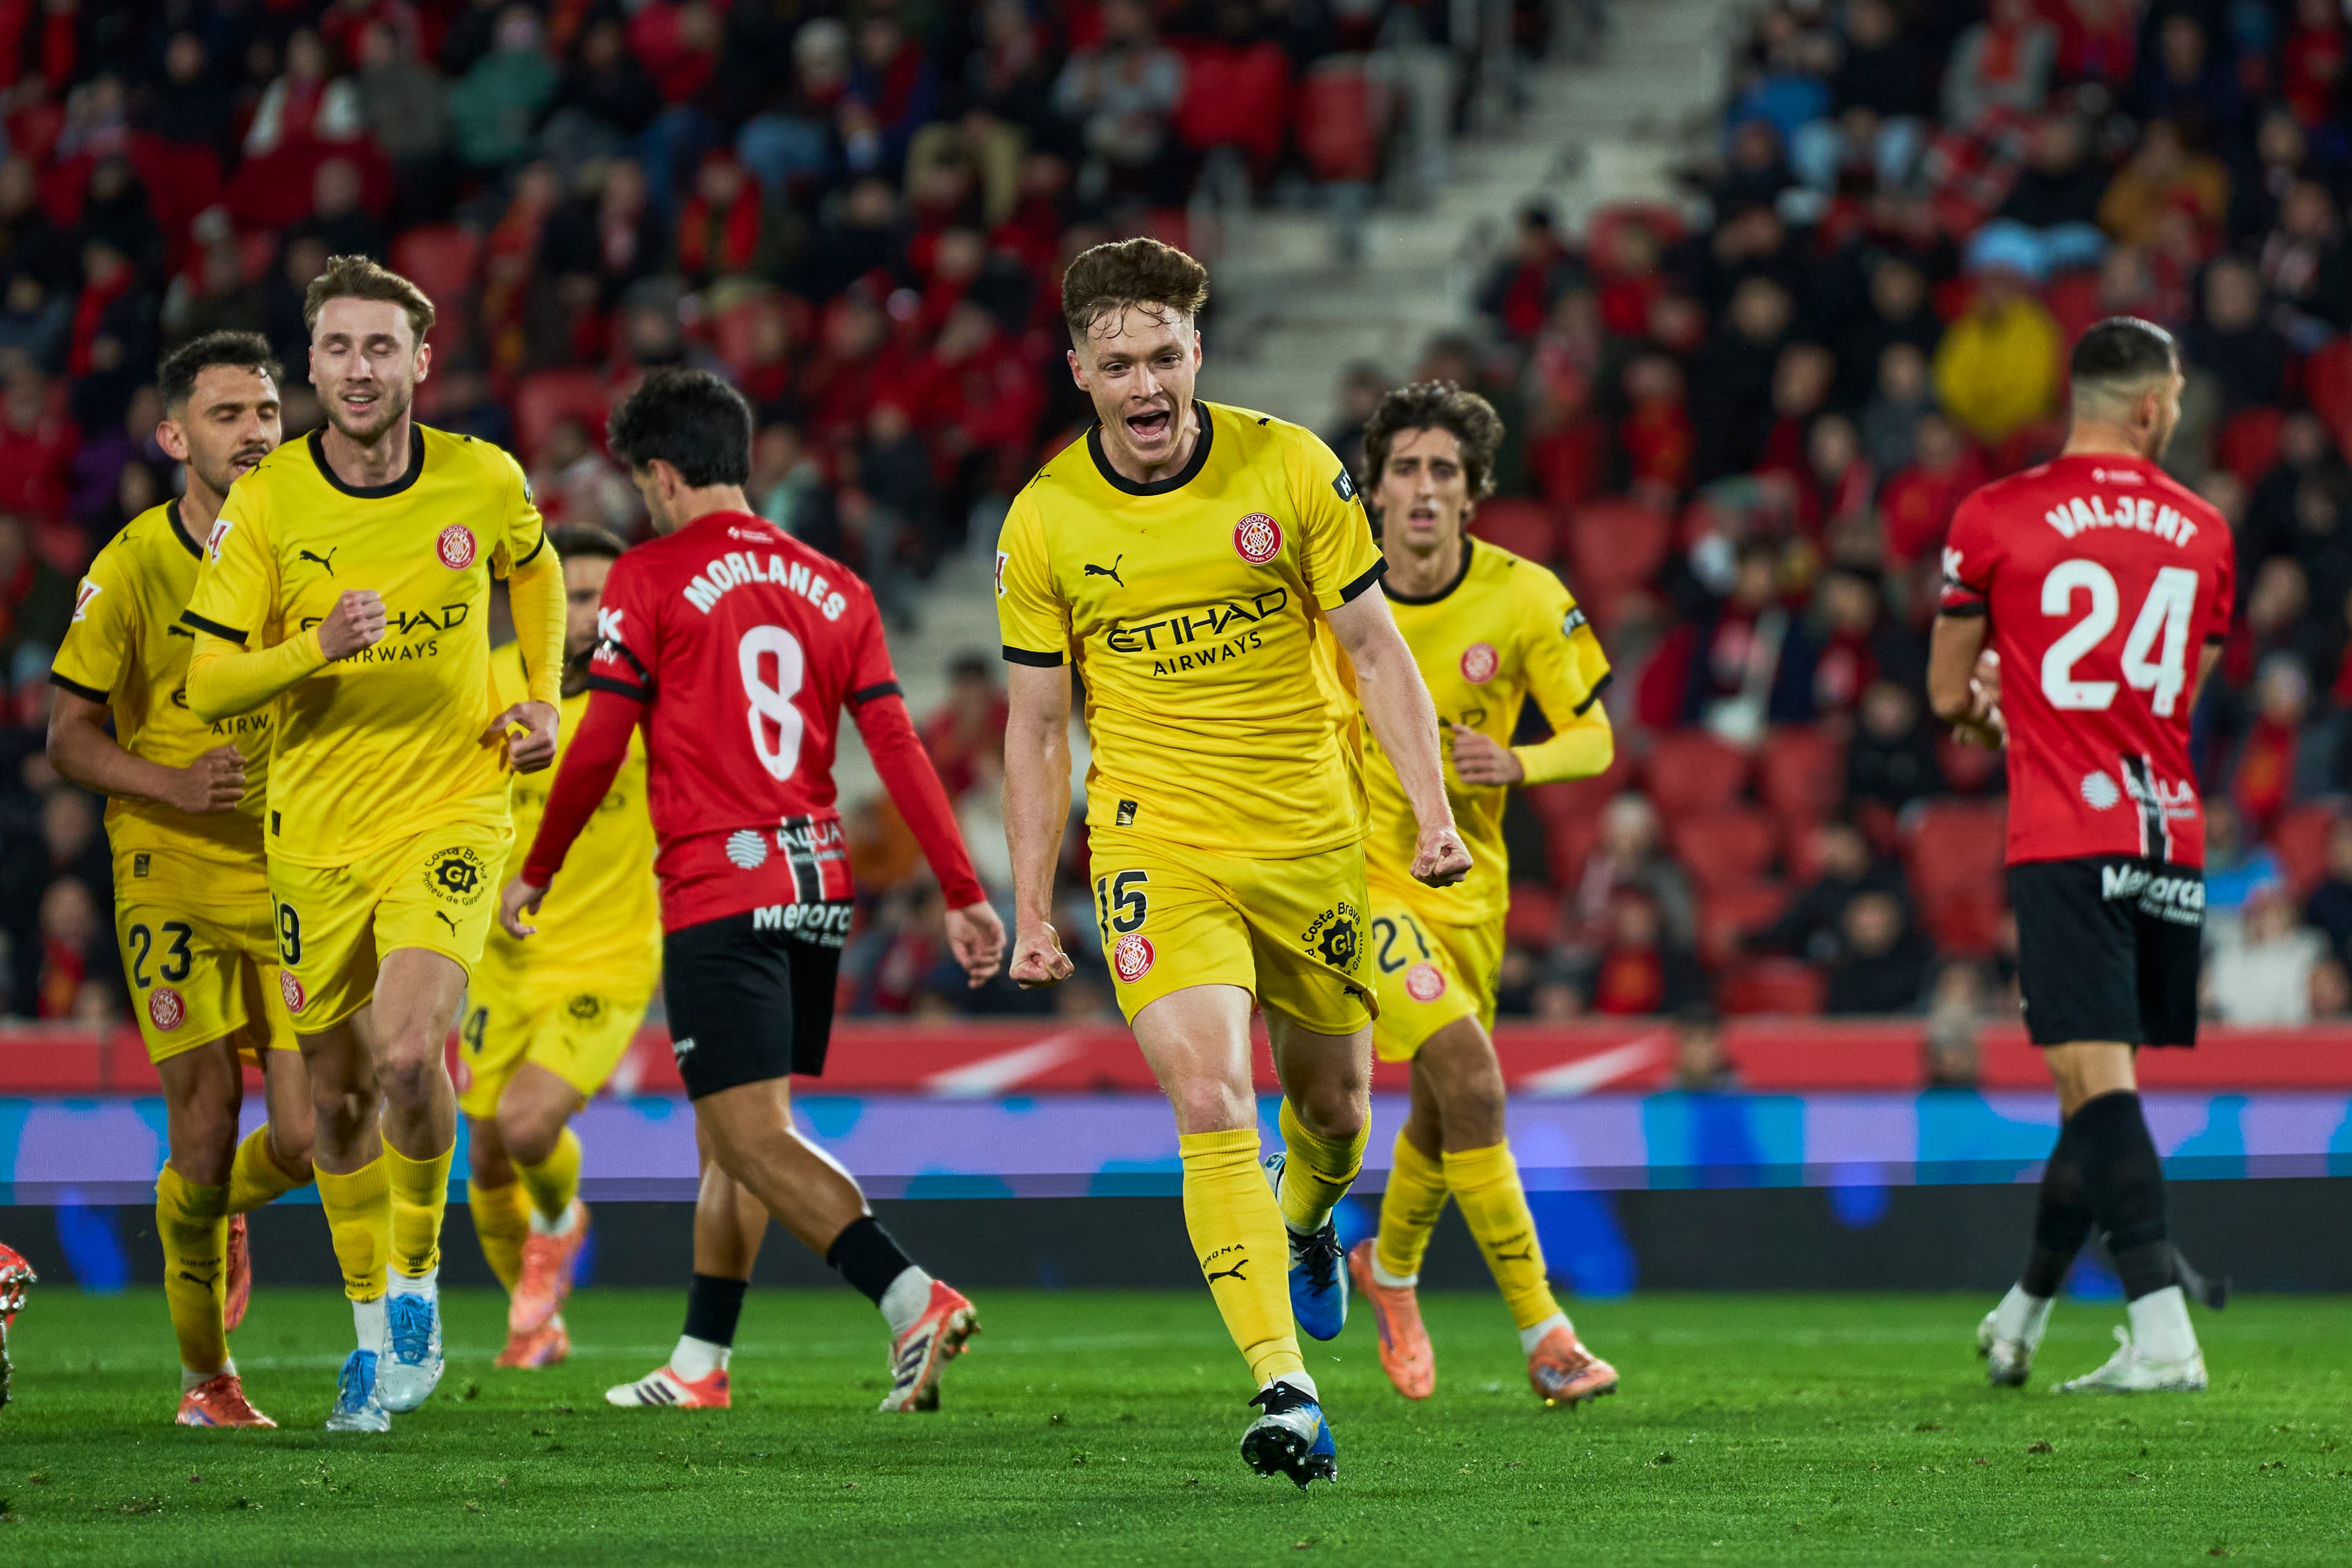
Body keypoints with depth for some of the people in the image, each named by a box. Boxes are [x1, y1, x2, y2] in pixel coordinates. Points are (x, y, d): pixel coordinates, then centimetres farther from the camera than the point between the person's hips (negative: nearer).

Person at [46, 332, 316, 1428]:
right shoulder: (134, 565, -5)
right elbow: (70, 734, -1)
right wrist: (176, 785, -18)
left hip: (300, 876, 2)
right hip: (172, 874, -2)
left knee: (308, 1142, -8)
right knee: (206, 1125, -7)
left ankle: (220, 1207, 30)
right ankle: (205, 1376, 12)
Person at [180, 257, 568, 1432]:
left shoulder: (486, 483, -5)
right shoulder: (263, 505, -9)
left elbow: (532, 568, 19)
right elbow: (209, 684, -10)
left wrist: (543, 698, 6)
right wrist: (319, 647, -28)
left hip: (449, 813, -1)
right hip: (314, 833, 1)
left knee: (407, 1052, -23)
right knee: (335, 1092, 8)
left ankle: (418, 1278, 2)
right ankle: (371, 1333, 28)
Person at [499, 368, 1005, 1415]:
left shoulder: (651, 579, -3)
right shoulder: (830, 587, 12)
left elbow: (599, 747, -5)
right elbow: (896, 746, 6)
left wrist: (536, 874, 7)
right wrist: (963, 892, 6)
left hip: (720, 895, -7)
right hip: (819, 888, 7)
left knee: (755, 1139, -10)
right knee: (732, 1135, 16)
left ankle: (914, 1299, -27)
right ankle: (700, 1362, 21)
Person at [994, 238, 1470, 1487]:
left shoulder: (1292, 469, -6)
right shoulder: (1046, 521, -5)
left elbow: (1375, 649, 1)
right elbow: (1036, 725, 3)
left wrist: (1432, 810, -9)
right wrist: (1032, 910, 0)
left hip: (1311, 843, 2)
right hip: (1158, 852, -2)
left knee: (1332, 1104, 15)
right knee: (1211, 1104, -19)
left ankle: (1307, 1221, 51)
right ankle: (1282, 1385, -23)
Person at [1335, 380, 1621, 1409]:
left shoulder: (1524, 598, -9)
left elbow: (1594, 738, -6)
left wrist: (1515, 764, -25)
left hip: (1466, 880, 4)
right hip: (1357, 872, -4)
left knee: (1444, 1111, 17)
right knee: (1472, 1080, -20)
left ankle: (1389, 1267, 49)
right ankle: (1542, 1333, -16)